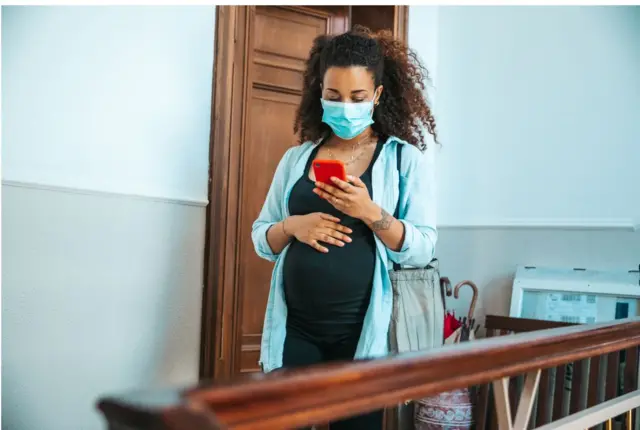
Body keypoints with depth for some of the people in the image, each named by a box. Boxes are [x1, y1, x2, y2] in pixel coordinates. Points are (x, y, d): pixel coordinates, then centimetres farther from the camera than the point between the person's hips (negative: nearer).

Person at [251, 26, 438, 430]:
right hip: (295, 327, 3)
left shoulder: (405, 158, 0)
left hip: (362, 331, -2)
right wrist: (292, 226, -10)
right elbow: (262, 239, 12)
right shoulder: (296, 158, 9)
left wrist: (369, 212, -21)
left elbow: (423, 250, -6)